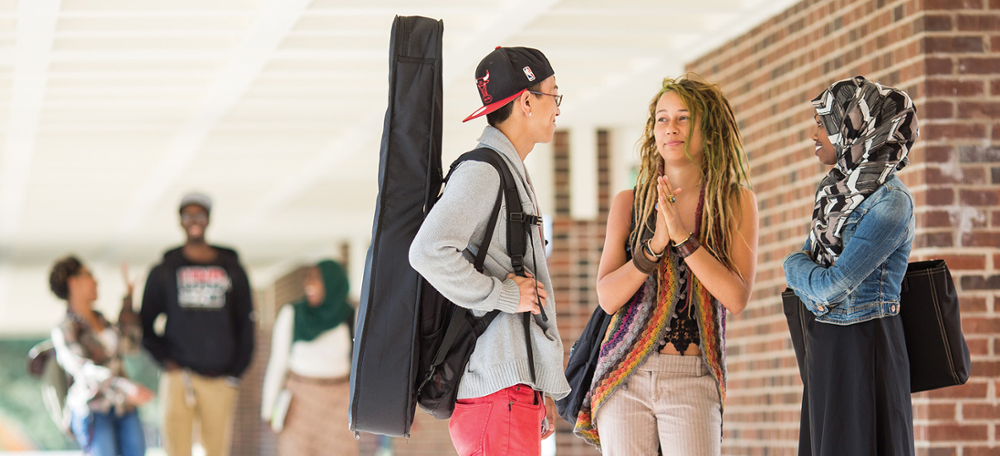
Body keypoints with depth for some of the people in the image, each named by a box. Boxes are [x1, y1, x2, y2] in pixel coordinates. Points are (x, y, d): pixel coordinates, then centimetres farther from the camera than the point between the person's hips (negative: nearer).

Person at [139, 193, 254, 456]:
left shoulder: (232, 270, 11)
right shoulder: (164, 272, 9)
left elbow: (245, 325, 13)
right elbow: (145, 325, 11)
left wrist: (236, 372, 5)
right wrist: (165, 361, -2)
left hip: (220, 381, 1)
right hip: (179, 378, -1)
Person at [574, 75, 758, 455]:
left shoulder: (736, 202, 4)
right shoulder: (629, 203, 8)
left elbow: (737, 298, -7)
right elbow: (607, 297, -1)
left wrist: (683, 236, -15)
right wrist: (655, 244, -15)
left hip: (693, 381, -2)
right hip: (625, 378, 2)